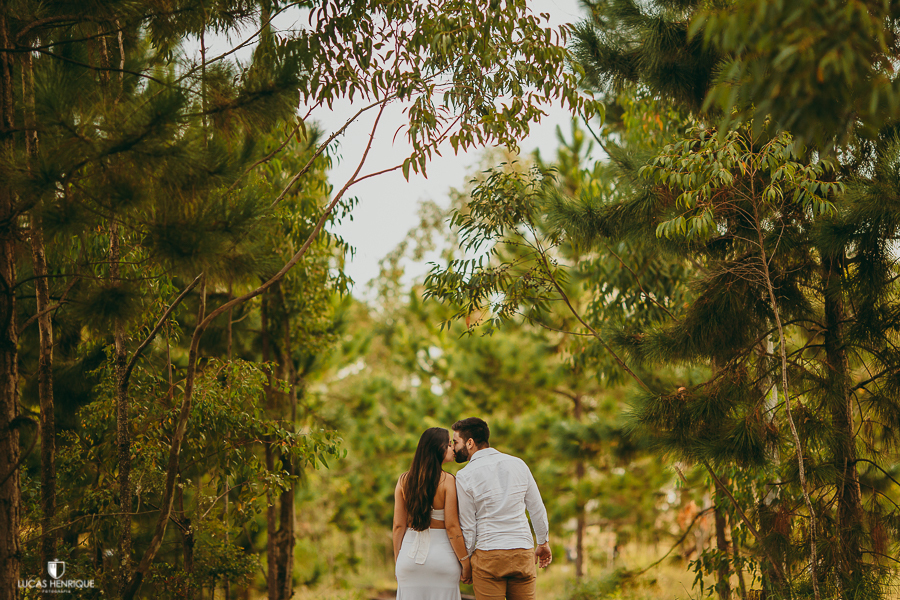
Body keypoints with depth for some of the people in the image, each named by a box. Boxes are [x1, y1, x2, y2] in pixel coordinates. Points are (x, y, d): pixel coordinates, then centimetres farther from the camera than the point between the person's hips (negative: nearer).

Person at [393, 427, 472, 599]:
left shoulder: (404, 480, 2)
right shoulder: (447, 481, -10)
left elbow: (398, 525, 3)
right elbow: (451, 526, -12)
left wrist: (397, 560, 12)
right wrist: (465, 562, -4)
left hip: (410, 554, 4)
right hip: (441, 554, -4)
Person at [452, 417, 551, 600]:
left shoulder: (465, 476, -6)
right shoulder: (518, 464, 6)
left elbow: (467, 527, -3)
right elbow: (537, 510, 13)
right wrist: (544, 543, 27)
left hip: (488, 556, -3)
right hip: (523, 554, 4)